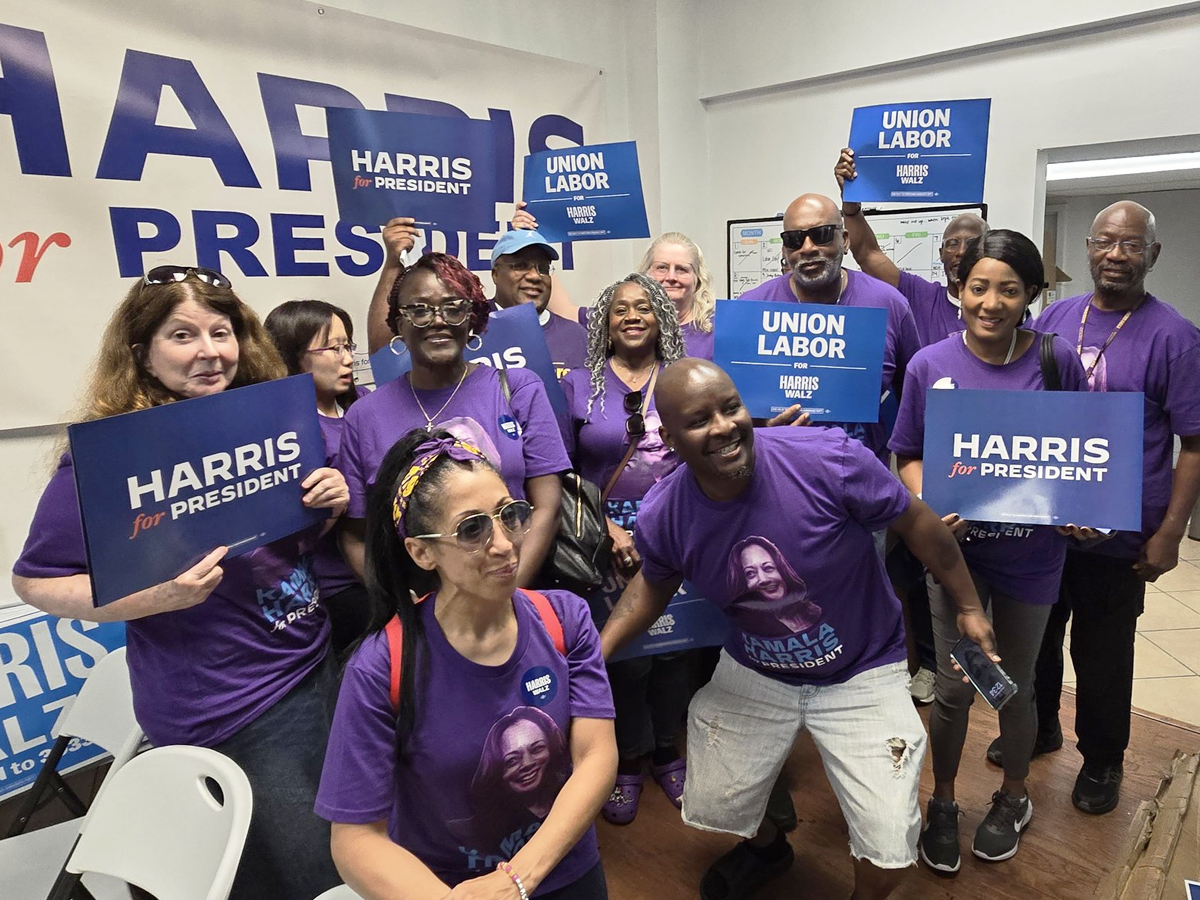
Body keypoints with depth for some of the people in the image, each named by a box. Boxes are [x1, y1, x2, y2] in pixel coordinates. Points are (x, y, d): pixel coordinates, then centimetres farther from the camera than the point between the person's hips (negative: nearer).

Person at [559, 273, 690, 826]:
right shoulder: (579, 385, 3)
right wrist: (606, 529, -10)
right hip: (610, 543, -1)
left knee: (674, 644, 9)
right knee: (623, 649, 2)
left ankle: (667, 750, 33)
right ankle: (627, 762, 26)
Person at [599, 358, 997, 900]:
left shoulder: (829, 459, -30)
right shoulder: (661, 518, -19)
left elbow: (917, 522, -13)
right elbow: (654, 583, 4)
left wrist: (970, 607, -2)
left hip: (862, 672, -2)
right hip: (752, 673, 3)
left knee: (888, 855, -6)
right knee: (711, 810, 17)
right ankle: (766, 847, 56)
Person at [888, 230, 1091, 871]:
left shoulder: (1058, 360, -7)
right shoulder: (930, 364, -8)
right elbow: (908, 454, -1)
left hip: (1031, 550, 1)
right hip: (956, 543, 0)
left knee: (1015, 685, 17)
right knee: (953, 688, 5)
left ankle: (1013, 799, 44)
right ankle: (942, 804, 32)